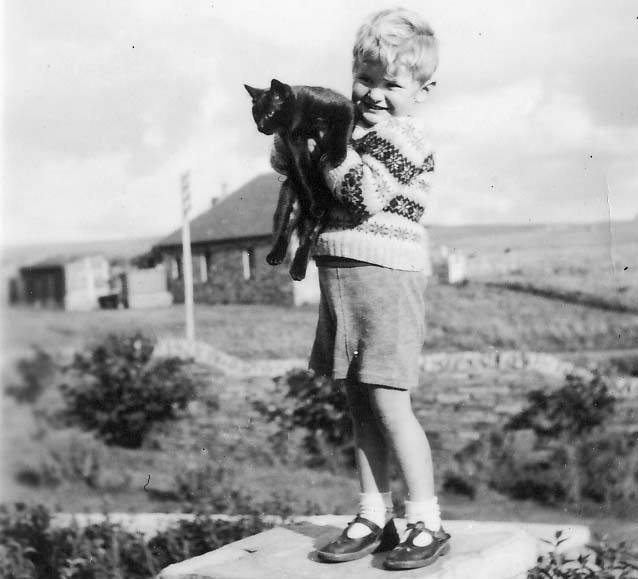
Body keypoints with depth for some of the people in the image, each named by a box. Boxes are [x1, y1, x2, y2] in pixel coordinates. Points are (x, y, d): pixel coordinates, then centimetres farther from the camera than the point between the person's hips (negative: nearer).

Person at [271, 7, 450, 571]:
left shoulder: (409, 140, -8)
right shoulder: (348, 124, 16)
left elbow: (363, 194, -21)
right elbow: (286, 164, 24)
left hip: (385, 276, -8)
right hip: (339, 276, 8)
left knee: (389, 402, -9)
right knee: (360, 403, 10)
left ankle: (427, 523, 1)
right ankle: (374, 517, 17)